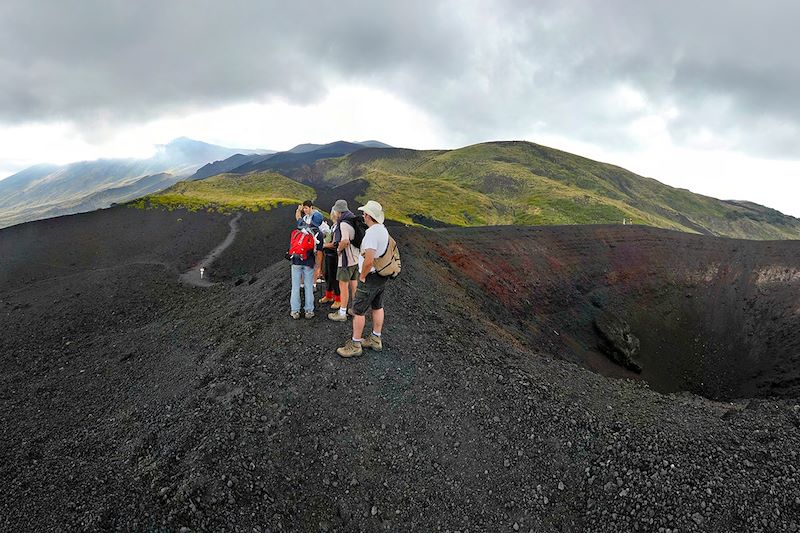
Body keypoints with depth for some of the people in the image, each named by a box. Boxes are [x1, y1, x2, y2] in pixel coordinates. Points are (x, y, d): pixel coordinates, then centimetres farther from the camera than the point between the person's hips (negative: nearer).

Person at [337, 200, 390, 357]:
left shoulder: (371, 233, -24)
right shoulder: (383, 229, 7)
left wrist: (362, 276, -16)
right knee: (378, 307, 17)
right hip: (382, 276, 10)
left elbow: (369, 260, -30)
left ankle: (355, 345, 9)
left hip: (370, 278, -10)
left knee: (358, 311, 0)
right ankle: (376, 339, 29)